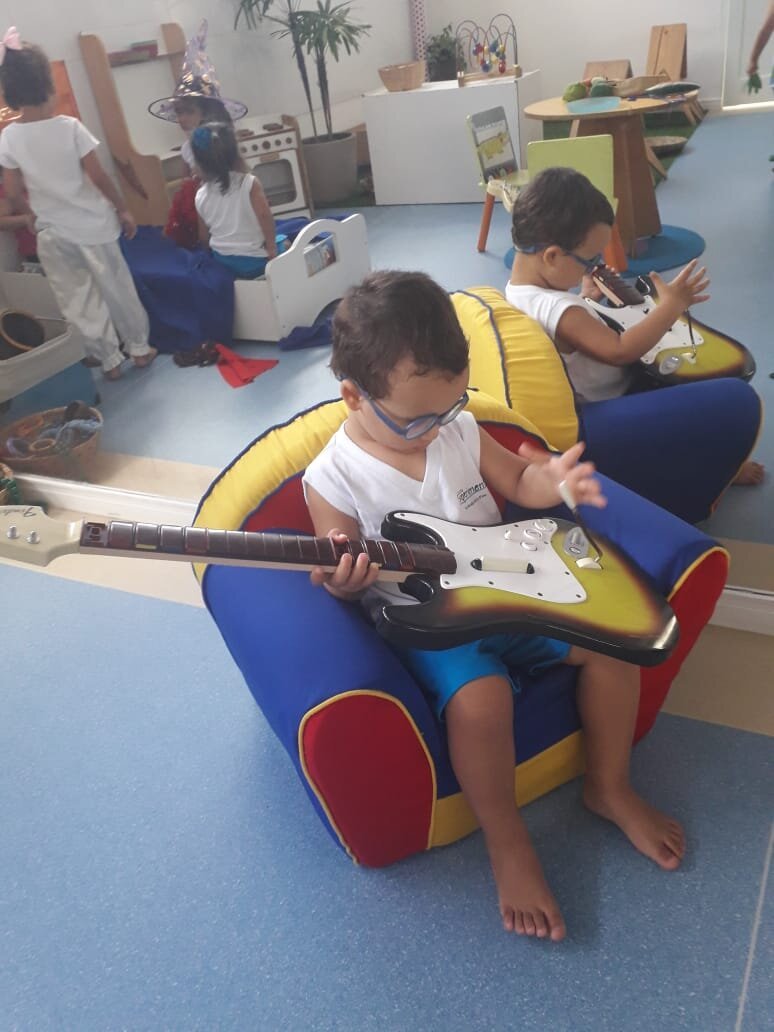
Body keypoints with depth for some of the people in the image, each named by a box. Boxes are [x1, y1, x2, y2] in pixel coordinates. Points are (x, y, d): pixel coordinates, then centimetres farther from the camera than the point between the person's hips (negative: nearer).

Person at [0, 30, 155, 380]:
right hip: (90, 224, -2)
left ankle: (108, 359, 21)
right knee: (116, 288, 14)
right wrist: (122, 209, 1)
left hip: (51, 234, 2)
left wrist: (38, 215, 16)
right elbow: (98, 176, -13)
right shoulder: (69, 127, -16)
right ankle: (139, 347, 26)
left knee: (78, 300, 13)